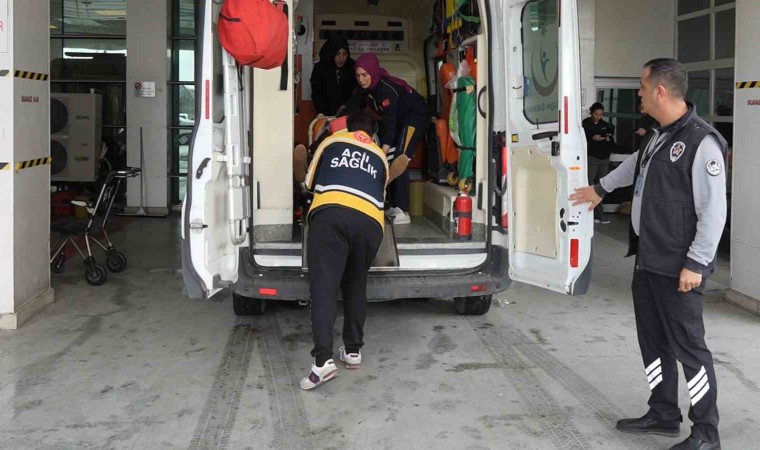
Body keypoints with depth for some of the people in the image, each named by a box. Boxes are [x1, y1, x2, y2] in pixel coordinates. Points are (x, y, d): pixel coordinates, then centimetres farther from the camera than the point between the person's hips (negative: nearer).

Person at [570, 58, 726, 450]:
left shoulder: (702, 142, -18)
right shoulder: (659, 136, 11)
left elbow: (714, 211, -20)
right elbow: (636, 165, 33)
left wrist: (696, 263, -21)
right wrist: (600, 188, 46)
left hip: (678, 267, -9)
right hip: (647, 260, 9)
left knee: (688, 346, -1)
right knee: (653, 341, 16)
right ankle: (664, 415, 29)